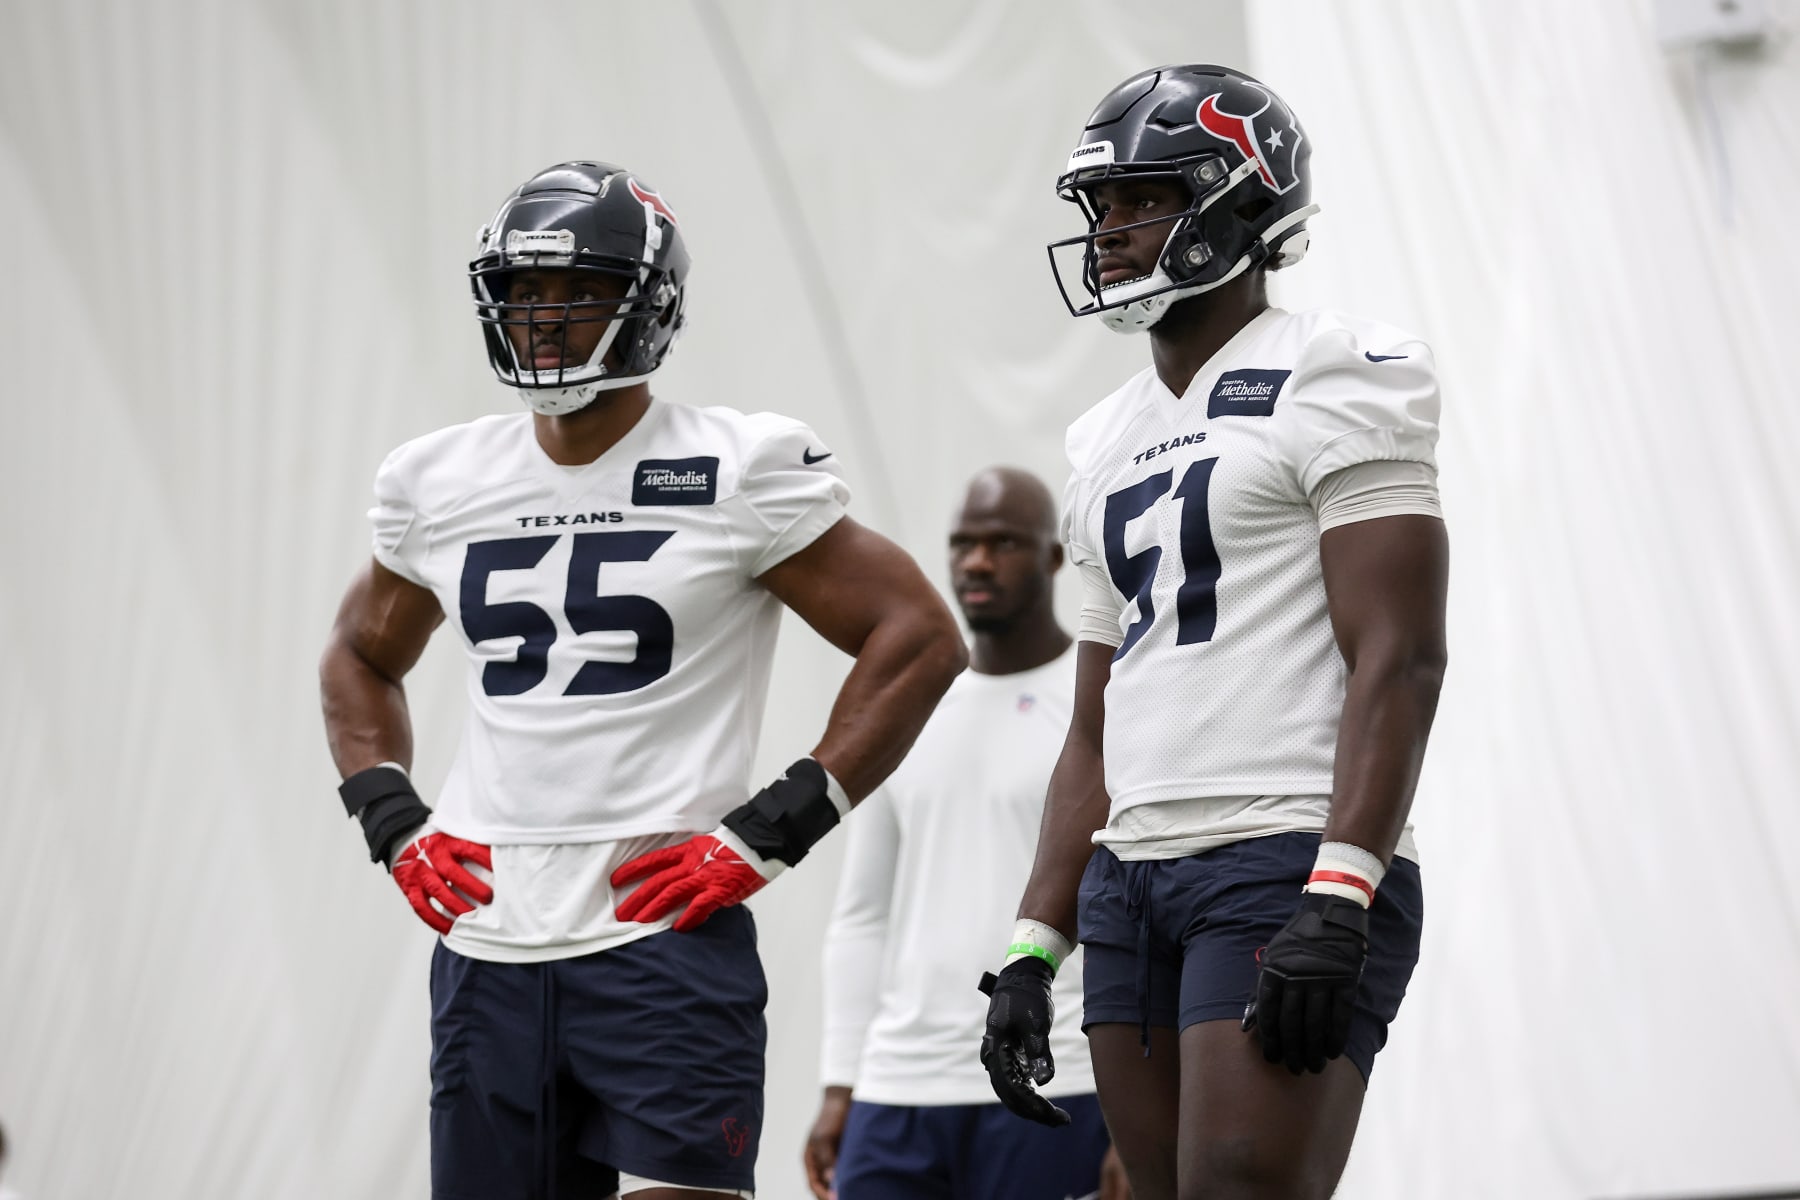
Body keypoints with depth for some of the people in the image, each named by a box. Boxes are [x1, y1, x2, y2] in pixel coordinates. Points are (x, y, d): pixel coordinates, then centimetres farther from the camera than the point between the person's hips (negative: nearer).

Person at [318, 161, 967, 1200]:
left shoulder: (737, 472, -3)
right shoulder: (439, 482, 11)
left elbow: (921, 638, -3)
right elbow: (362, 657, 29)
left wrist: (775, 831, -8)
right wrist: (392, 822, 11)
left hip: (667, 941, -5)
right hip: (487, 949, 5)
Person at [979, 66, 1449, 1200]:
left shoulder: (1338, 376, -3)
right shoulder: (1112, 442, 21)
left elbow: (1398, 660, -12)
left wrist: (1336, 903, -22)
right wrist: (1034, 950, 15)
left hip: (1291, 867, -8)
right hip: (1134, 883, 8)